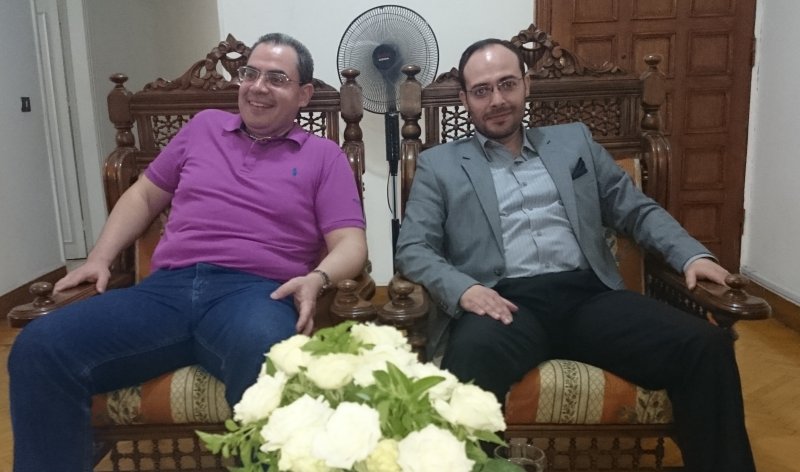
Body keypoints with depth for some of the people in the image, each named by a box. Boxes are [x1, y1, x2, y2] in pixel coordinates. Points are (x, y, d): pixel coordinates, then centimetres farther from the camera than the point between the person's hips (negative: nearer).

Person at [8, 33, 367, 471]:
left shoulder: (324, 156, 13)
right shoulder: (205, 126, 24)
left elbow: (350, 243, 4)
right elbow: (144, 196, 29)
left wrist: (317, 278, -18)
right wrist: (98, 258, 15)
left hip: (254, 292, -3)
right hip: (167, 289, 4)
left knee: (266, 356, -41)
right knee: (39, 347, -20)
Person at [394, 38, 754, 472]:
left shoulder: (575, 141, 22)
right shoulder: (438, 165, 13)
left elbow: (636, 209, 20)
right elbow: (413, 249, 4)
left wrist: (692, 255, 1)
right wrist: (463, 289, -16)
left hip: (587, 295, 3)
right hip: (506, 303, -3)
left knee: (705, 345, -19)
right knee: (469, 363, -38)